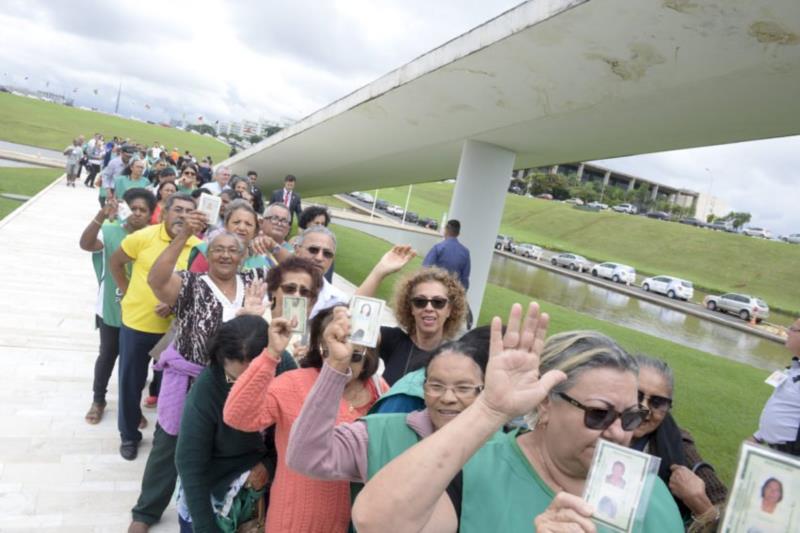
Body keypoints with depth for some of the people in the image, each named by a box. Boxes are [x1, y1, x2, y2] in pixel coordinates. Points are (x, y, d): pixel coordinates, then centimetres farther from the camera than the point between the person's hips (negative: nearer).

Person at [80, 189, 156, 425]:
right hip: (111, 308, -1)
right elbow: (85, 244, -27)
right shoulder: (111, 231, -9)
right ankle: (98, 400, 33)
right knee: (108, 355, 13)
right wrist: (101, 216, -42)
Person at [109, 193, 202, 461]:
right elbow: (115, 261, 4)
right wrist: (127, 293, 2)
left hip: (174, 328, 1)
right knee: (130, 383, 13)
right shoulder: (143, 237, -11)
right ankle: (129, 435, 35)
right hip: (136, 324, 0)